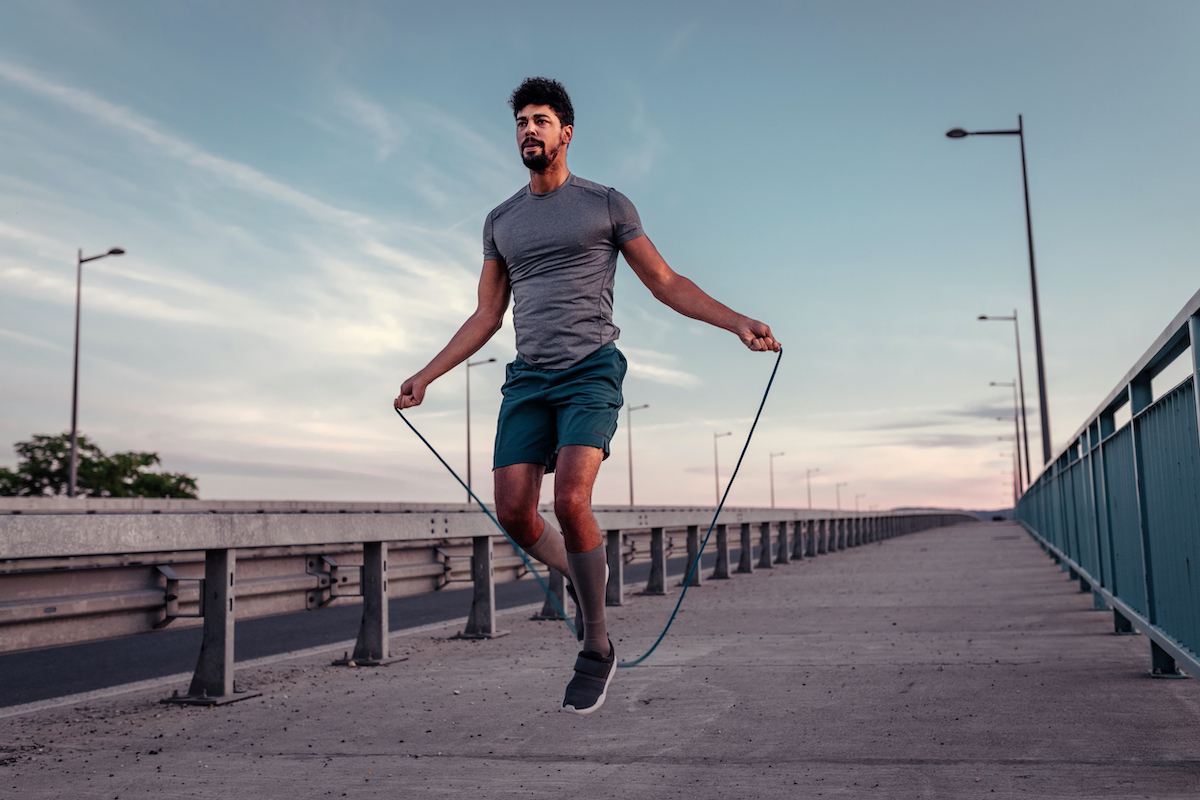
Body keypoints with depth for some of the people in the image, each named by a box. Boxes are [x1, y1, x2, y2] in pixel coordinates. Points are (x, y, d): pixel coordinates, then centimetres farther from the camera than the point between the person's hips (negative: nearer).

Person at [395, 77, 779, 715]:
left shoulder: (606, 204, 6)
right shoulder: (501, 220, 18)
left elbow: (667, 284, 6)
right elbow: (486, 315, 22)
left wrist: (738, 323, -6)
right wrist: (427, 375, 18)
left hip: (591, 370, -4)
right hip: (527, 377, 5)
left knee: (570, 501, -21)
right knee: (513, 511, -8)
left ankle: (597, 650, -2)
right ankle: (579, 575, 24)